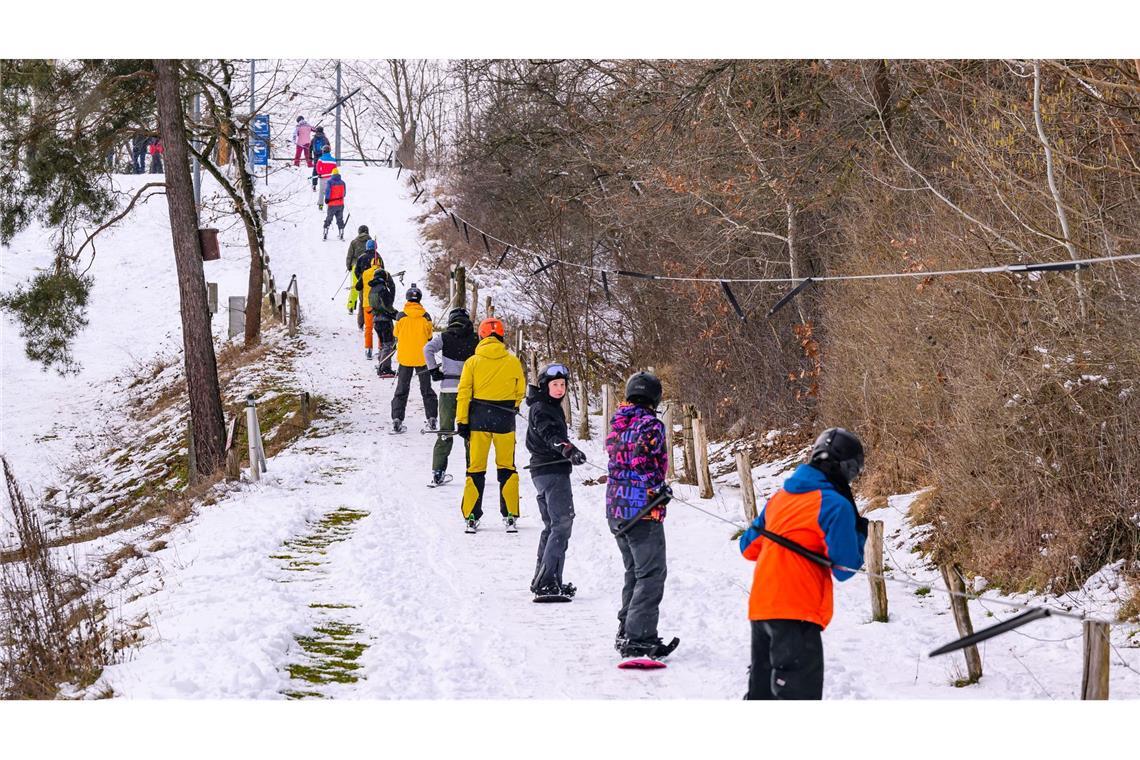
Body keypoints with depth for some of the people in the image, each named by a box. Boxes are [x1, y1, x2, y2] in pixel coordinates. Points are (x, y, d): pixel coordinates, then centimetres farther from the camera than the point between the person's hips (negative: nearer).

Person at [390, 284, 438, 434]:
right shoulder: (425, 316, -7)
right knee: (426, 389, 13)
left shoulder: (401, 316, -9)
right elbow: (429, 336, 2)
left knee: (402, 389, 8)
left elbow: (396, 335, 2)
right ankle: (432, 418, 8)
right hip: (422, 358, 0)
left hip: (405, 358, 0)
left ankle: (397, 419, -1)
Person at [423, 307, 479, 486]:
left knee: (445, 430, 5)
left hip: (448, 388, 0)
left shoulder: (444, 337, 1)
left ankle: (438, 472, -2)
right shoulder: (475, 339, 2)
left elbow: (428, 349, -14)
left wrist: (434, 370, -6)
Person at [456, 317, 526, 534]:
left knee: (476, 468, 6)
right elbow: (520, 392, 9)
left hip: (479, 418, 0)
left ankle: (471, 517, 3)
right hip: (505, 419, 0)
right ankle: (510, 516, 6)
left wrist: (462, 421, 1)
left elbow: (463, 393, -3)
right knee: (507, 468, 10)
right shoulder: (513, 362, -1)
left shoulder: (473, 362, -2)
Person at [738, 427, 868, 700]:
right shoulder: (835, 505, -10)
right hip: (798, 613, -8)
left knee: (762, 690, 19)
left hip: (760, 607, 8)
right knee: (799, 691, -10)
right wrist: (859, 534, 6)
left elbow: (749, 548, 20)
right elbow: (844, 568, -10)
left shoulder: (780, 497, 13)